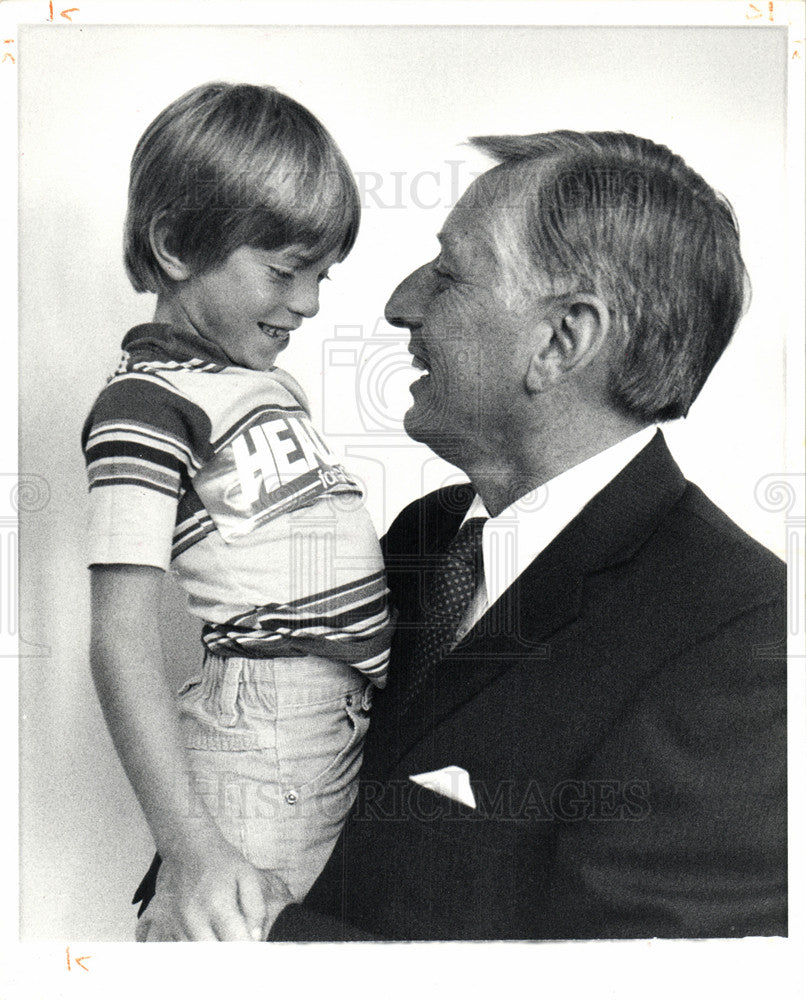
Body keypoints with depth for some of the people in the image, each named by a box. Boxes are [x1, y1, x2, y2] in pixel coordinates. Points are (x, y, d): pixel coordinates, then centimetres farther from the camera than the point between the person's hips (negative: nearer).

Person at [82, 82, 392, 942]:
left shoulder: (268, 381, 14)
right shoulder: (145, 403, -11)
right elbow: (122, 641, -17)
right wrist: (191, 847, -23)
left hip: (356, 717, 8)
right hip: (269, 734, -8)